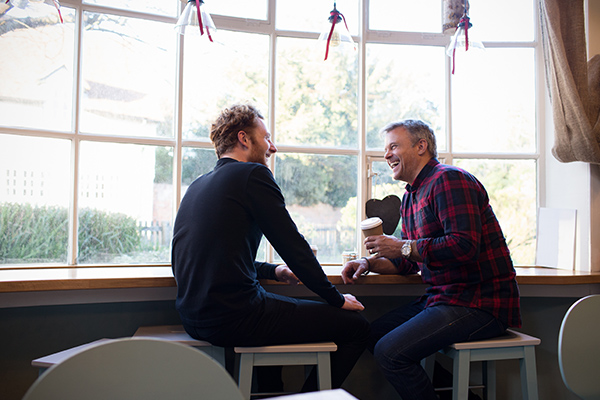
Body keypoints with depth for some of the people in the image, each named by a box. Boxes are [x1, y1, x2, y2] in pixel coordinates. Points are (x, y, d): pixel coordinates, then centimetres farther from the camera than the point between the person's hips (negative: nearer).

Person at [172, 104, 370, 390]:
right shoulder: (253, 174, -9)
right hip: (233, 319, -9)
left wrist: (272, 271, 21)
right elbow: (294, 246, -10)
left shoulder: (197, 185, 16)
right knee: (356, 325, 0)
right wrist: (337, 299, 1)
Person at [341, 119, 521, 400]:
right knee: (373, 334, 9)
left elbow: (465, 246, -25)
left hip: (480, 303, -10)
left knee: (390, 351, -21)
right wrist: (369, 263, 2)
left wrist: (403, 247, -18)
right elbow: (408, 262, 20)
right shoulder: (411, 196, 16)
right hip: (443, 298, 10)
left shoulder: (449, 180, -13)